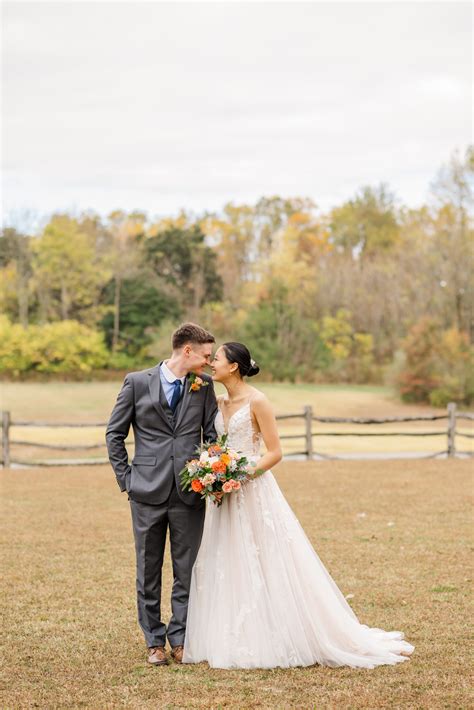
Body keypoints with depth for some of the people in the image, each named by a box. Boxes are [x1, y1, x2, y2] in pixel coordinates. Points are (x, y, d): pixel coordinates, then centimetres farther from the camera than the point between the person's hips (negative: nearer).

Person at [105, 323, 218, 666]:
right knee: (149, 571, 7)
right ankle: (155, 641, 17)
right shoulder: (137, 382, 0)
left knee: (187, 570, 4)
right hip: (148, 493, -1)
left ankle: (180, 638, 14)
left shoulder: (204, 385, 7)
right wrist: (125, 478, 1)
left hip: (190, 493, 2)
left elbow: (213, 435, 11)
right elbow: (115, 434, 6)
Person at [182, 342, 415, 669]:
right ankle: (234, 640, 16)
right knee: (226, 568, 8)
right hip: (226, 497, 8)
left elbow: (275, 452, -12)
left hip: (255, 492, -8)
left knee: (268, 568, -4)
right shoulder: (219, 402, 10)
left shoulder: (257, 401, -11)